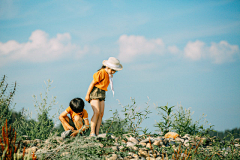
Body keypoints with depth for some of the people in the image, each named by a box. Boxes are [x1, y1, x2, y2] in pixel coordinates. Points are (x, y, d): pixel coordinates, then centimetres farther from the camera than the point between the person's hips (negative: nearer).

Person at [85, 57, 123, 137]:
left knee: (101, 114, -1)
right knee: (97, 112, -17)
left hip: (102, 94, 9)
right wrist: (87, 95, -13)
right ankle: (92, 132, -17)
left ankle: (97, 133, -2)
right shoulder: (101, 73, -16)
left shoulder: (109, 75, 11)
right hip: (95, 92, -9)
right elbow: (92, 83, -14)